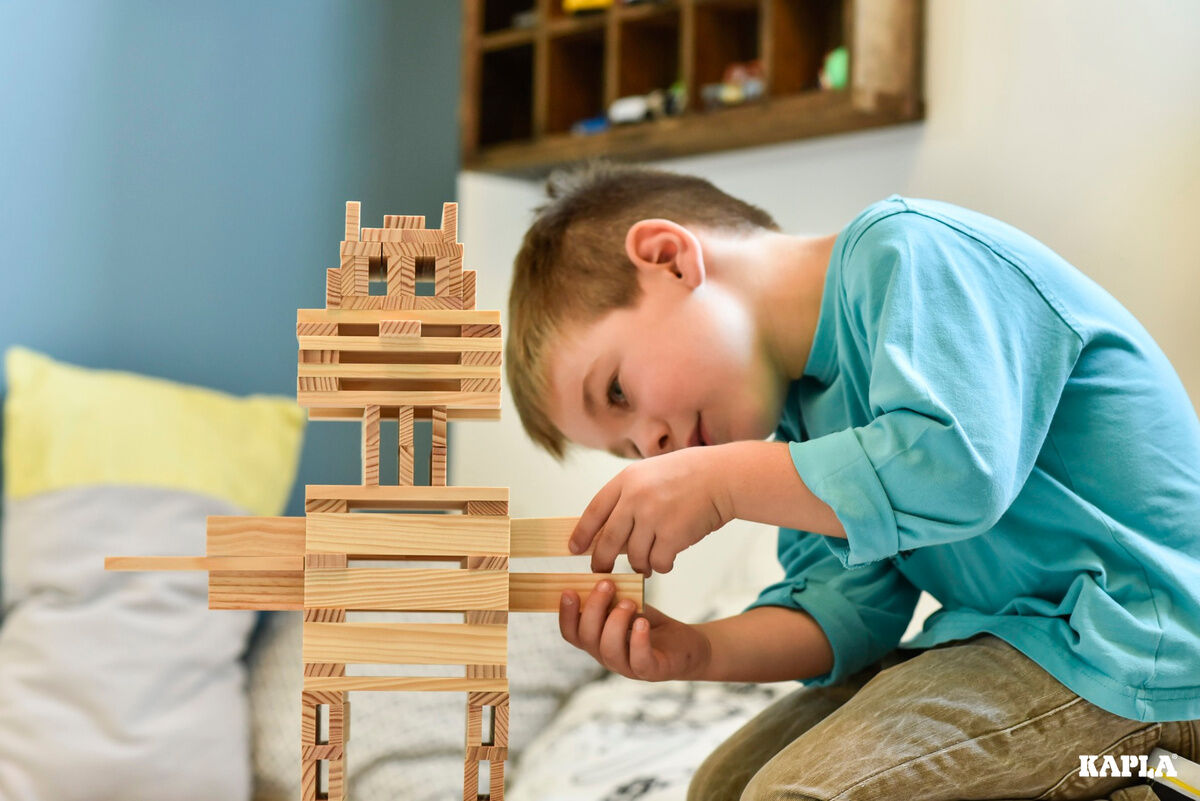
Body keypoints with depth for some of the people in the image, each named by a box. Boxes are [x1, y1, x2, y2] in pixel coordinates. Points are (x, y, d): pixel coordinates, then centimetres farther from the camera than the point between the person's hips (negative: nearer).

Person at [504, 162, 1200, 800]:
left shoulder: (910, 250, -15)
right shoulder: (803, 401, 13)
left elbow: (957, 466, -30)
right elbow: (850, 596, 7)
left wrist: (722, 484, -21)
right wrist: (700, 652, -11)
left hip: (1136, 639, -10)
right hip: (1022, 634, 10)